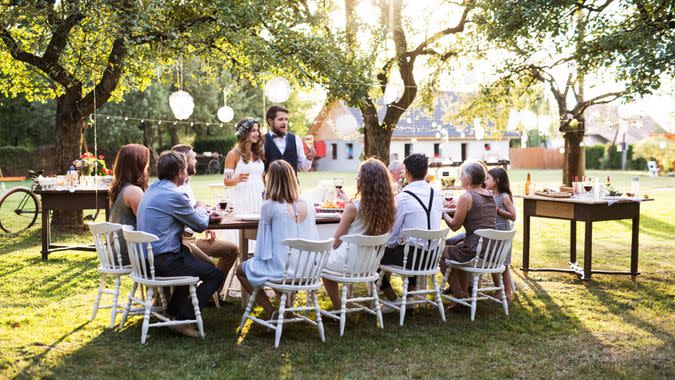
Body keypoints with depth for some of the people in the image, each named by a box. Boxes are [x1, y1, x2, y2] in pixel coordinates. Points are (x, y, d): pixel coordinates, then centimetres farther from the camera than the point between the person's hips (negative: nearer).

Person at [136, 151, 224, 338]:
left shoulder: (152, 189, 11)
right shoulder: (174, 195, -19)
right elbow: (200, 225, -7)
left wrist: (207, 217, 12)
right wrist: (201, 210, 14)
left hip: (145, 258, 10)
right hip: (163, 261, -10)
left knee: (194, 262, 33)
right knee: (217, 275, -4)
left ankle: (172, 311, 34)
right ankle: (183, 319, -3)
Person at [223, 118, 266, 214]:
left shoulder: (258, 153, 15)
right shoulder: (233, 154, 0)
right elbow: (226, 181, -2)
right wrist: (237, 179, -21)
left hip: (260, 199, 4)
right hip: (243, 200, -4)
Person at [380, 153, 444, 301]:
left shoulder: (403, 197, -16)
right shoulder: (437, 195, 2)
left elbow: (393, 232, -9)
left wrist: (389, 245, 13)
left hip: (412, 256, -6)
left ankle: (390, 296, 15)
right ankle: (411, 289, 34)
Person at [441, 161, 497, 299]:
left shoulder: (466, 196, -12)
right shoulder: (490, 195, 10)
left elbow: (454, 226, -7)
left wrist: (443, 212, 8)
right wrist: (458, 207, 24)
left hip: (475, 251, -8)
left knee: (441, 253, 15)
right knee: (458, 247, 33)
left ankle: (459, 294, 19)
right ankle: (464, 292, 35)